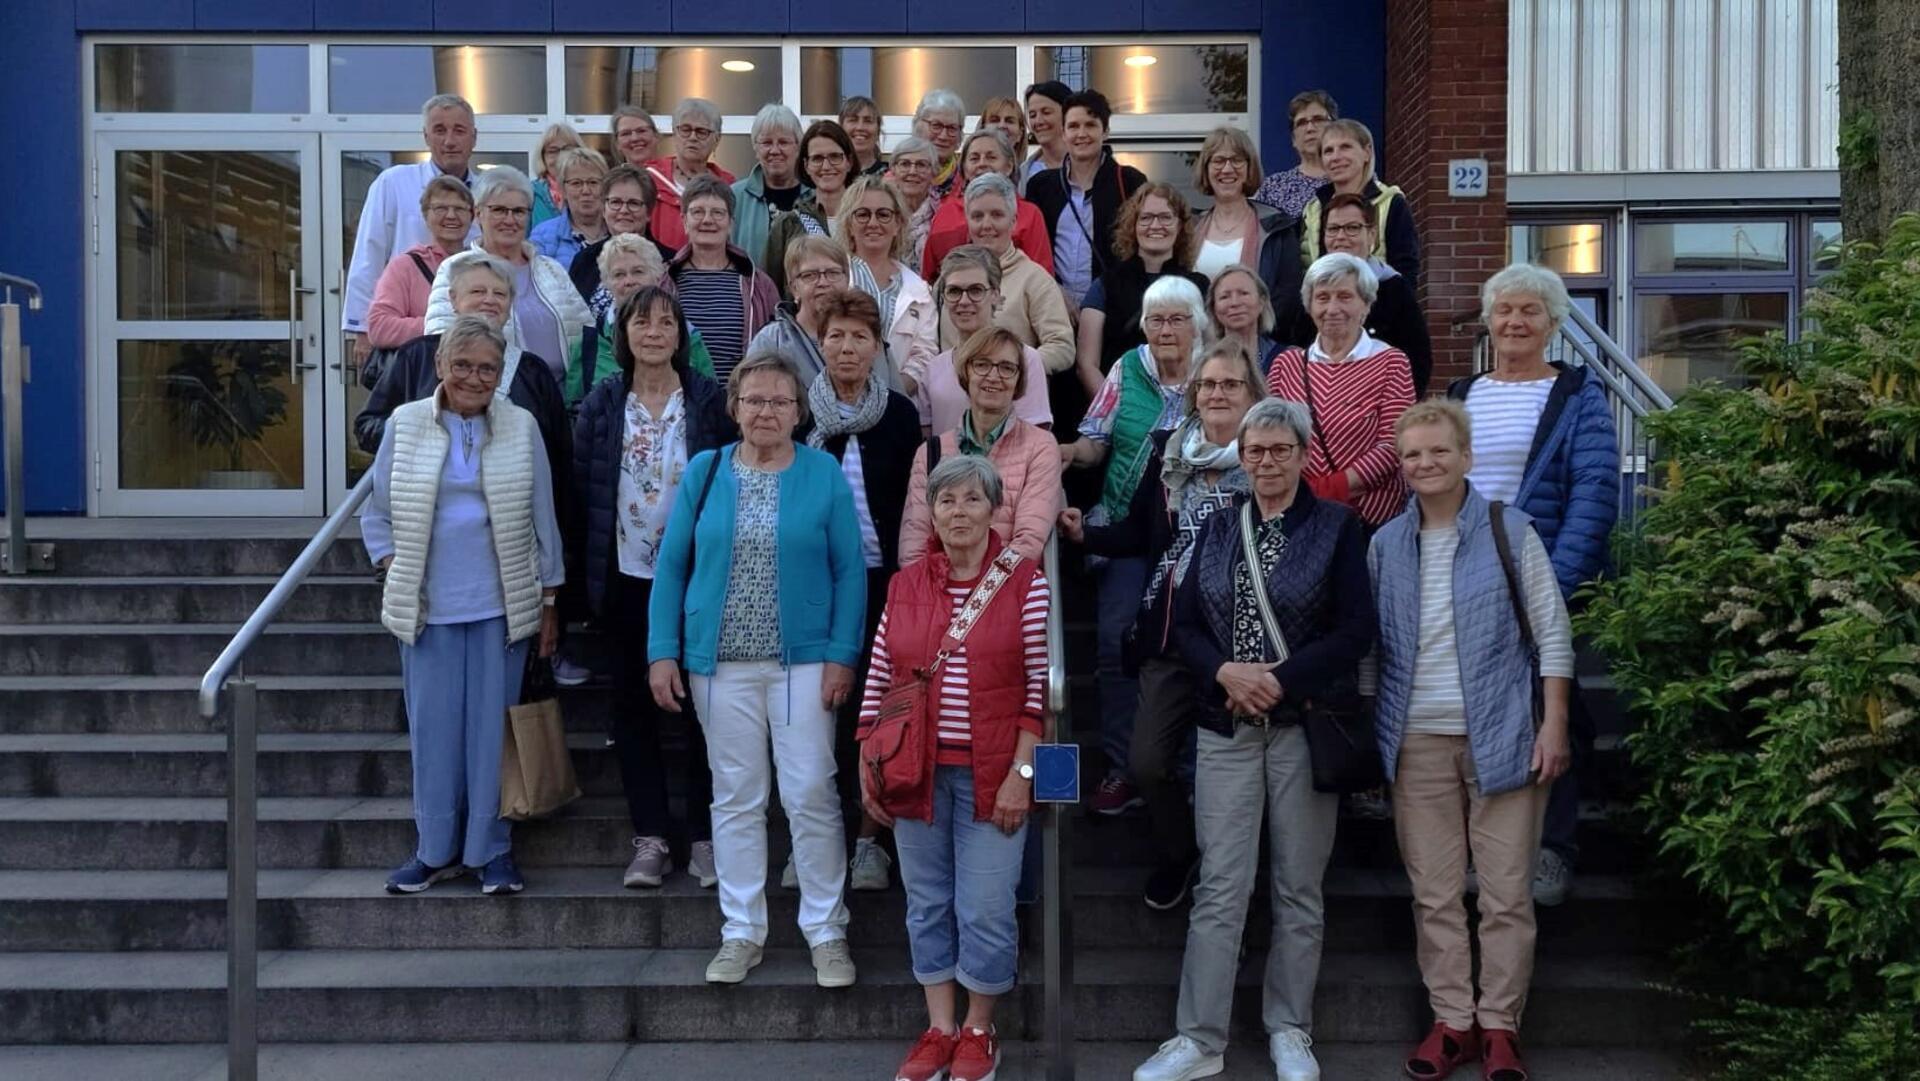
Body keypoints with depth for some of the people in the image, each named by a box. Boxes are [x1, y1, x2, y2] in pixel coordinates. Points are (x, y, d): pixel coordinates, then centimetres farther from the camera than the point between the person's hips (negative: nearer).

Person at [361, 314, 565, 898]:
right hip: (428, 607, 1)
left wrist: (549, 600, 6)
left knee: (494, 727, 4)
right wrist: (393, 568, -2)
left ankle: (493, 849, 16)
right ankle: (436, 850, 20)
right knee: (433, 729, 5)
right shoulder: (405, 425, 3)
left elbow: (543, 519, 6)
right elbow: (378, 511, 11)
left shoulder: (521, 428, 2)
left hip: (501, 606, 0)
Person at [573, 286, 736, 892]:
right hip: (628, 580, 2)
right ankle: (650, 838, 15)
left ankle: (705, 839, 11)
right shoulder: (602, 404, 4)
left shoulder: (710, 401, -1)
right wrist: (587, 574, 0)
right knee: (634, 707, 6)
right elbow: (581, 490, 5)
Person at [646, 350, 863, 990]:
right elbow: (671, 565, 6)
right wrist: (661, 652, -1)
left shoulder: (824, 474, 0)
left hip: (803, 660, -2)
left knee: (811, 794, -3)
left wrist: (842, 655, -8)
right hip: (721, 662, 2)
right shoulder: (704, 472, 5)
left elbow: (849, 571, -1)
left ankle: (827, 931, 11)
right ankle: (742, 932, 20)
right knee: (735, 798, 8)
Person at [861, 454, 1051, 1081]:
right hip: (918, 771, 3)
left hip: (992, 774, -3)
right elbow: (878, 682, 8)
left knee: (985, 908, 1)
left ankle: (978, 1030, 21)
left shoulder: (1024, 582, -4)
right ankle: (939, 1028, 25)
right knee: (927, 904, 11)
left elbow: (1040, 685, -7)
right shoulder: (905, 585, 6)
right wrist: (869, 769, 4)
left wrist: (1021, 772, -11)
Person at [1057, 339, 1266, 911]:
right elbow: (1139, 535, 14)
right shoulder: (1167, 451, 7)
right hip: (1170, 635, 4)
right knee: (1147, 762, 3)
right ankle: (1179, 853, 30)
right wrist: (1086, 534, 2)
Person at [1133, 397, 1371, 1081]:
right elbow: (1184, 623, 7)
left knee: (1298, 889, 7)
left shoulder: (1337, 527, 0)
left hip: (1306, 729, -2)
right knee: (1219, 889, 1)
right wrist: (1225, 671, -12)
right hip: (1226, 730, 2)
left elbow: (1356, 631, -7)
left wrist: (1278, 680, -16)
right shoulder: (1217, 529, 10)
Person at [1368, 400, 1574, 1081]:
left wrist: (1553, 725, -8)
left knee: (1506, 892, 2)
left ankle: (1500, 1023, 15)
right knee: (1433, 892, 7)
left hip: (1501, 735, -3)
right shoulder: (1386, 545, 8)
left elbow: (1552, 631, -2)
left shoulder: (1508, 532, -1)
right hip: (1418, 740, 3)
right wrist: (1370, 731, 7)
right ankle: (1452, 1020, 18)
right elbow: (1370, 643, 12)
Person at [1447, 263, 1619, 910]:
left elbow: (1596, 493, -9)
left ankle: (1552, 848, 12)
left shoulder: (1578, 395, 1)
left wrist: (1556, 581, -21)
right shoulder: (1460, 396, 14)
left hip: (1547, 584, -4)